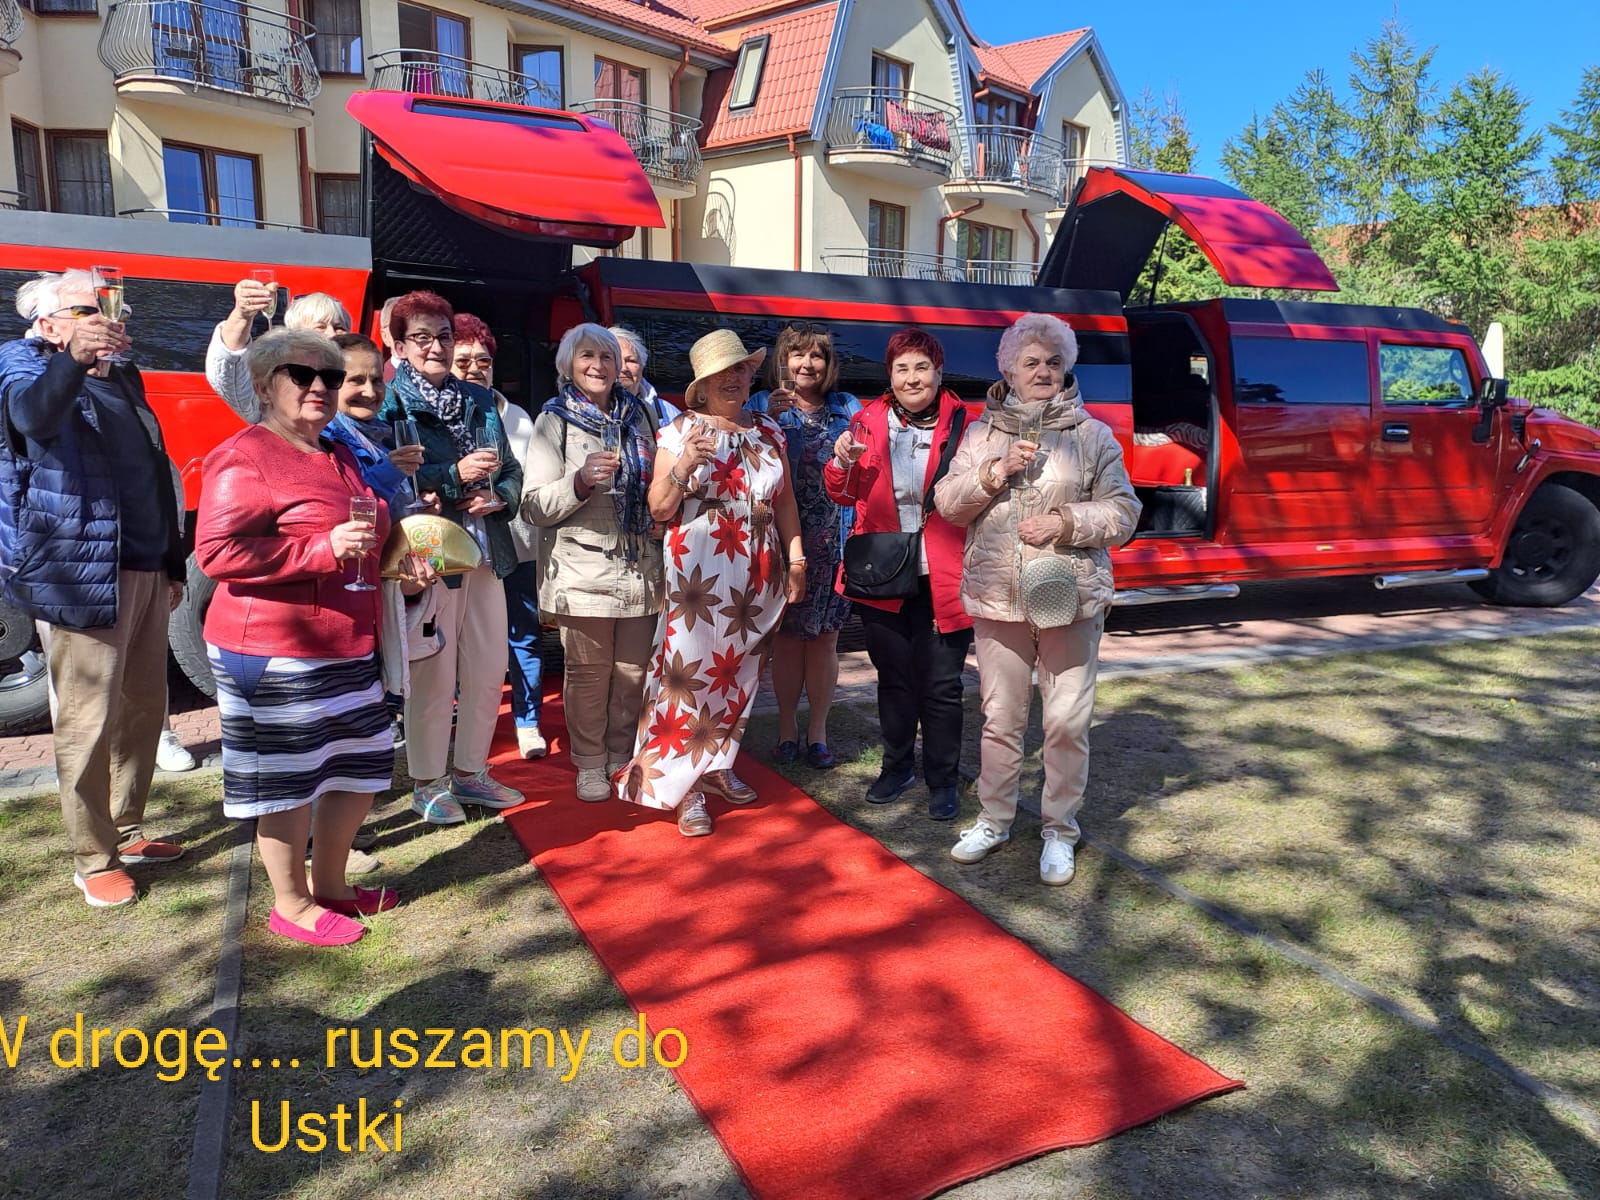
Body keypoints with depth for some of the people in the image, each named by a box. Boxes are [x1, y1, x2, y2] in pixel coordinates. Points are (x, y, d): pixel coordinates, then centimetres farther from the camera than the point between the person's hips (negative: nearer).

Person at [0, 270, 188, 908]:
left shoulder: (122, 377, 19)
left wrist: (172, 563, 21)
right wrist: (73, 358, -48)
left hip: (145, 571, 7)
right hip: (82, 577, -7)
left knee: (144, 709, 13)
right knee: (89, 721, -3)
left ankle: (126, 830, 27)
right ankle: (92, 860, 8)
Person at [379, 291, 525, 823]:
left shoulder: (479, 400, 13)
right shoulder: (390, 403, -4)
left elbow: (511, 470, 14)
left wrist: (497, 497, -7)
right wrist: (455, 474, -21)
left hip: (486, 552, 6)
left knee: (489, 669, 10)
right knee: (433, 674, 0)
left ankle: (470, 772, 28)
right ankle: (428, 784, 18)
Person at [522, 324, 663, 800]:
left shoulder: (637, 415, 13)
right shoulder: (554, 421, 0)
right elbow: (534, 508, -7)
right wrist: (580, 481, -22)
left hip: (640, 567, 4)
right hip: (583, 570, -4)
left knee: (633, 669, 7)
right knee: (588, 670, 2)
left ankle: (622, 756, 25)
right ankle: (590, 764, 18)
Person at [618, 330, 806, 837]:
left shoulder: (769, 432, 11)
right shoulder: (679, 431, -1)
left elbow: (785, 502, 14)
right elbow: (659, 509, -4)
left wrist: (796, 559, 9)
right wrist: (683, 466, -19)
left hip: (758, 576, 5)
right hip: (699, 574, -4)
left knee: (737, 671, 11)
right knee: (690, 670, -6)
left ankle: (716, 765, 25)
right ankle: (683, 788, 3)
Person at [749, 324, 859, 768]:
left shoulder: (847, 408, 9)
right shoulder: (761, 406, 5)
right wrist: (769, 420, -20)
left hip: (833, 542, 1)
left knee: (824, 638, 6)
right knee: (786, 636, 6)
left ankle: (818, 730, 17)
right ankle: (787, 724, 21)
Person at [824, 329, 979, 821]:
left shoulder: (967, 424, -3)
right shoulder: (869, 421, 5)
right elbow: (843, 494, 8)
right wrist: (843, 461, -12)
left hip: (942, 578, -3)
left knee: (940, 685, 4)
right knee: (893, 677, 16)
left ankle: (942, 781, 21)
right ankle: (897, 765, 35)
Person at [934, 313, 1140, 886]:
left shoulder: (1092, 435, 3)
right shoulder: (983, 433, 10)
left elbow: (1123, 511, 1)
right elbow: (947, 502, 5)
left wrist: (1067, 522, -14)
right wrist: (995, 473, -10)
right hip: (997, 599, 2)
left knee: (1068, 721, 3)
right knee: (1000, 718, 11)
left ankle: (1060, 830, 20)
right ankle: (994, 819, 28)